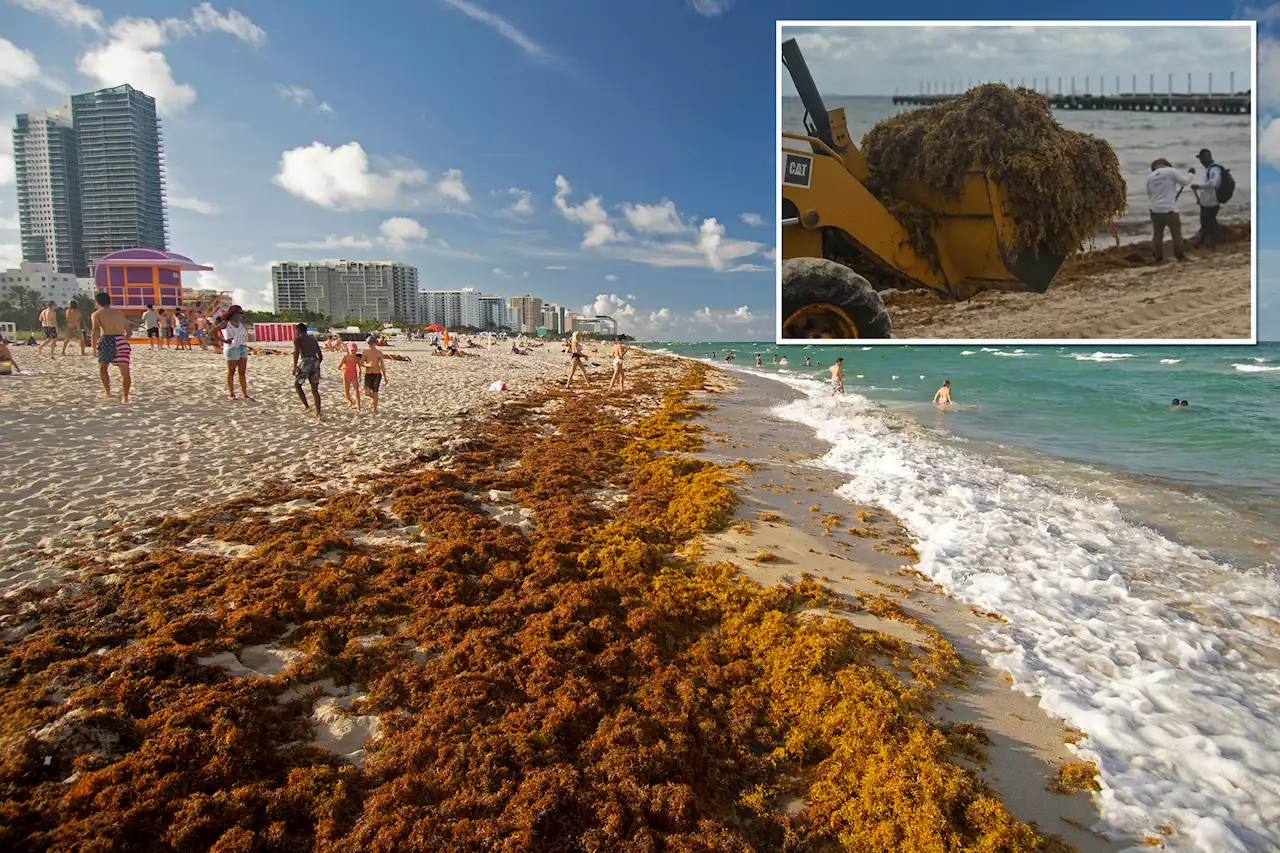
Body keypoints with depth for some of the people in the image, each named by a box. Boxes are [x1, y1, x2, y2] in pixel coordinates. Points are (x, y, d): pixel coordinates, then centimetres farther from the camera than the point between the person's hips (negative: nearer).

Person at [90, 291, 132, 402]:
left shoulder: (96, 314, 10)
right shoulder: (120, 312, 22)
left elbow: (95, 329, -7)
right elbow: (128, 330, 25)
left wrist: (93, 347, -9)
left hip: (107, 340, -2)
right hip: (121, 341, 2)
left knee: (103, 367, 23)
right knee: (125, 371, -3)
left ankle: (107, 392, 29)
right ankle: (125, 396, -10)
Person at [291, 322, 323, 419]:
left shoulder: (297, 338, 6)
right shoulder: (313, 339, 24)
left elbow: (296, 351, -12)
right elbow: (320, 355, 24)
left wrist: (295, 366, -14)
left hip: (305, 362, -5)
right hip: (315, 362, 5)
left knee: (297, 385, 17)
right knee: (315, 390, 7)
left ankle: (307, 406, 9)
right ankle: (318, 414, 0)